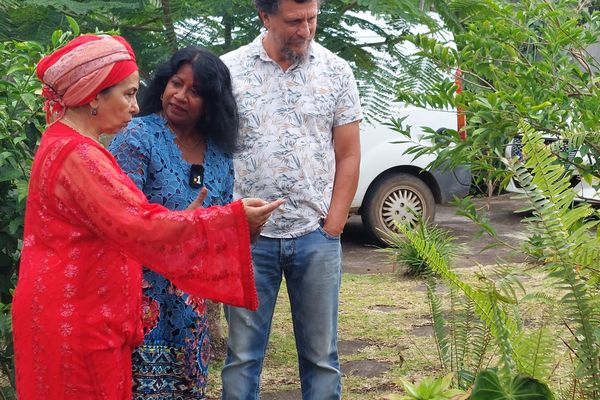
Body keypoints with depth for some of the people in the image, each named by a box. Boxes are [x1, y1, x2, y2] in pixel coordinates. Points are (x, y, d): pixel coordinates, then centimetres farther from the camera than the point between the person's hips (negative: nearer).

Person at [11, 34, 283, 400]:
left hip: (80, 313, 10)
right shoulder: (77, 154, -20)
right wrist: (234, 218, -20)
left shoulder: (65, 144, 14)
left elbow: (121, 221, 13)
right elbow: (142, 229, -24)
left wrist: (184, 216, 6)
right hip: (74, 321, -10)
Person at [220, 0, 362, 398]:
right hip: (248, 237, -1)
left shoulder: (336, 71, 3)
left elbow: (348, 156, 6)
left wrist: (330, 229, -1)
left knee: (321, 356, 8)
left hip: (316, 238, 1)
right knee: (243, 355, 7)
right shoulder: (229, 70, -1)